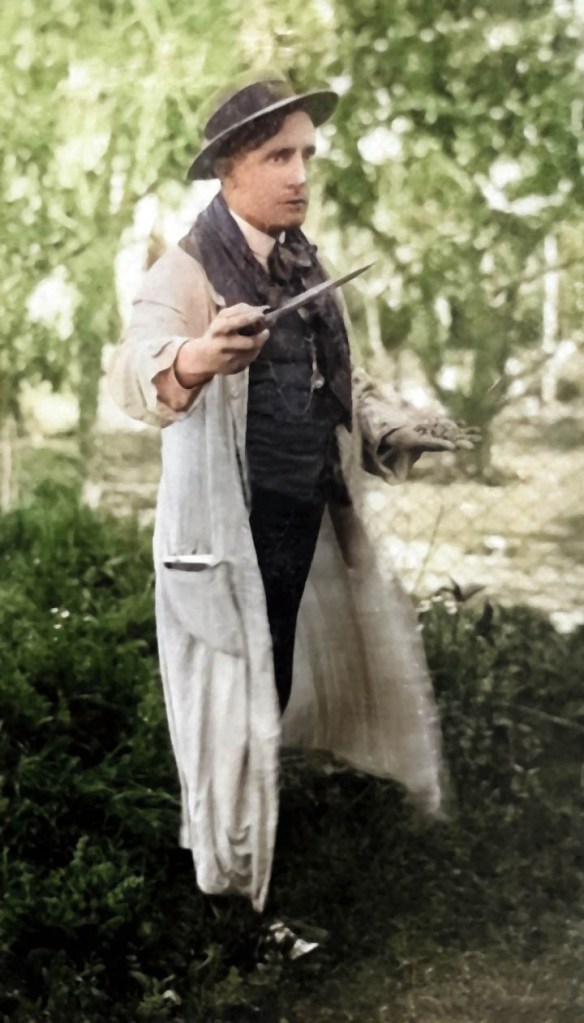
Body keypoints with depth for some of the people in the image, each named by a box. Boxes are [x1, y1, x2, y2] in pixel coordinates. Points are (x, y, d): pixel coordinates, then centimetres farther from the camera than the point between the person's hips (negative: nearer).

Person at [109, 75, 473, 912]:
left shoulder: (305, 269, 9)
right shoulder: (188, 273, -15)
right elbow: (138, 373, -34)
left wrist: (399, 430, 2)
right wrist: (201, 356, -57)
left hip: (308, 519, 7)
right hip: (228, 528, -7)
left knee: (285, 682, 18)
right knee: (231, 694, 2)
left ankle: (267, 834, 38)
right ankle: (227, 864, 18)